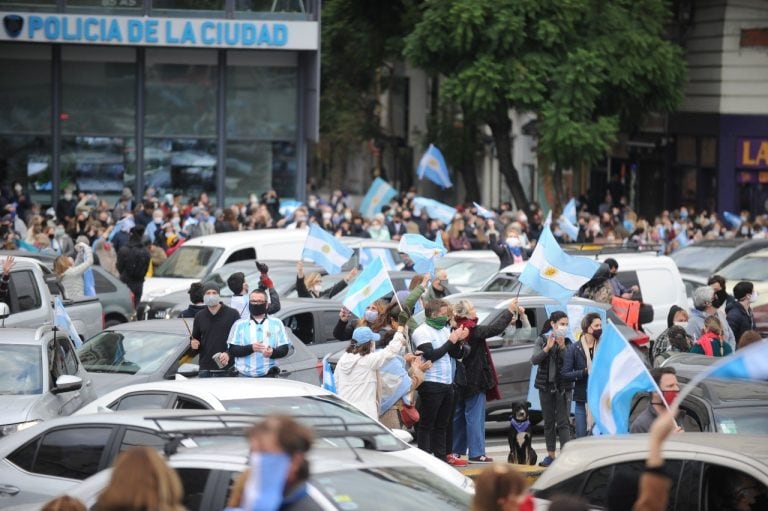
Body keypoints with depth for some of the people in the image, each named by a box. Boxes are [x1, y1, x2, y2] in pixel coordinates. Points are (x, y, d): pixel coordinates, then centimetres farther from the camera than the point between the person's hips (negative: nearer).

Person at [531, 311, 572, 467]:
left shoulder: (567, 342, 3)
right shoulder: (542, 340, 3)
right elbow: (534, 360, -9)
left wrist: (562, 347, -19)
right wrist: (547, 348, -21)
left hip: (562, 386, -1)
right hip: (546, 385, 1)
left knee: (563, 422, -8)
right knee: (549, 422, 8)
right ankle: (551, 455, 15)